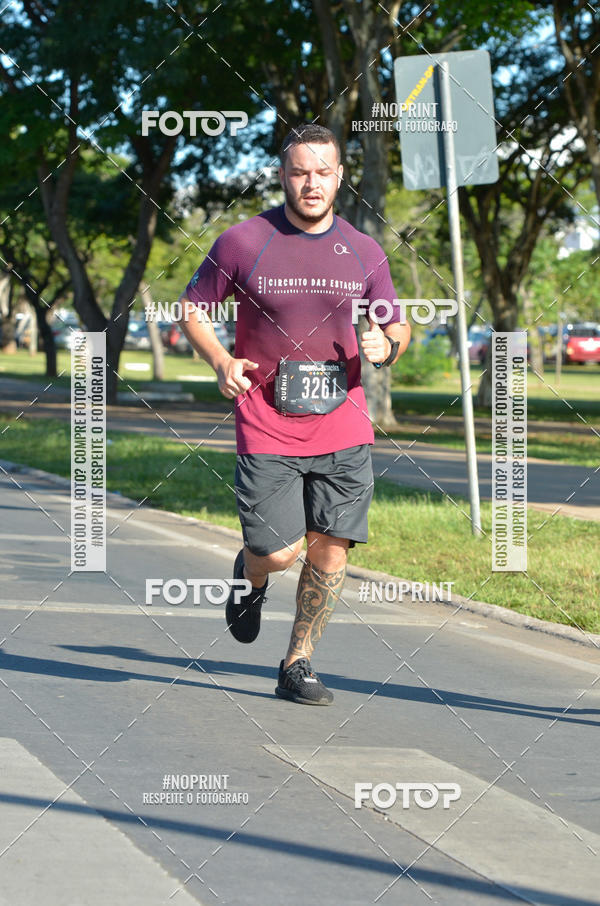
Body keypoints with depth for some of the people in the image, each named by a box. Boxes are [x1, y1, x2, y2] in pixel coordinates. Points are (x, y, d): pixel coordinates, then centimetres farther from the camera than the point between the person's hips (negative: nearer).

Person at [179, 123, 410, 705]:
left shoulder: (364, 253, 6)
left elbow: (398, 329, 16)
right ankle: (251, 575, 30)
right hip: (265, 429, -3)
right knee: (278, 554, -8)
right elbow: (190, 309, 6)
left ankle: (297, 666, 15)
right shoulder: (243, 242, -3)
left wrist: (387, 346, -8)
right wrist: (220, 362, -12)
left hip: (343, 427, 3)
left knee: (330, 551, -1)